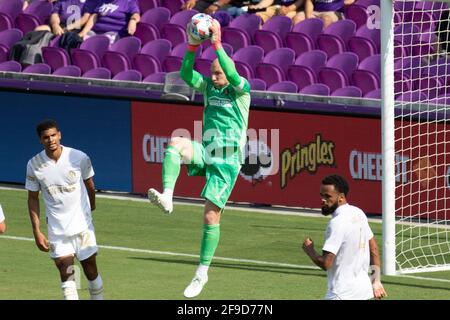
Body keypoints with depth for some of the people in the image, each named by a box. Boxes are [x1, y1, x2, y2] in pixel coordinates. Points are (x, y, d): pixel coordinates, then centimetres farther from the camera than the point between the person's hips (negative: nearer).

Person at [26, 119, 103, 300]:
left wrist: (92, 207, 24)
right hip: (57, 230, 0)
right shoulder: (34, 165, -6)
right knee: (66, 274, -6)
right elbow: (33, 198, 2)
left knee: (91, 270, 5)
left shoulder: (79, 158, -9)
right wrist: (37, 231, -3)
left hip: (83, 225, 0)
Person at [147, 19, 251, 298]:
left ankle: (203, 273, 9)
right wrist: (193, 46, -22)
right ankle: (166, 197, -42)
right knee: (176, 142, -29)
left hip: (227, 162, -4)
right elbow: (186, 74, -8)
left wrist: (217, 44, -29)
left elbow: (232, 73, -26)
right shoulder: (208, 87, 9)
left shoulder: (241, 90, -4)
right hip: (205, 152, 4)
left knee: (211, 216, -4)